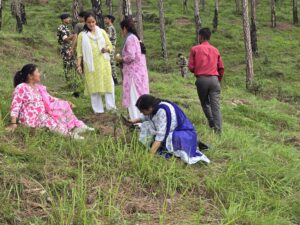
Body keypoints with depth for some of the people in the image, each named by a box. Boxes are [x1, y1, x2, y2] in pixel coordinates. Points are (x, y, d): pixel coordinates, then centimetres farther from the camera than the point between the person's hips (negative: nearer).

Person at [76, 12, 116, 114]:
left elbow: (110, 46, 10)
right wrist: (79, 65, -3)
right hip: (90, 65, -1)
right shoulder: (82, 35, 3)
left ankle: (110, 106, 5)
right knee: (94, 86, 1)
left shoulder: (102, 32, 8)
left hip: (104, 63, 1)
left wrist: (106, 49, -13)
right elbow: (79, 52, 4)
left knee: (108, 84, -2)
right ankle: (98, 109, 7)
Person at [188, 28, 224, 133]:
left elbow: (191, 67, 1)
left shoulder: (195, 49, 3)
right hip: (214, 79, 2)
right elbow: (221, 68, 13)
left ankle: (212, 124, 7)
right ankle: (218, 130, -10)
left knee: (205, 103, 17)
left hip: (201, 79, -2)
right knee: (216, 106, -2)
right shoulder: (215, 50, 12)